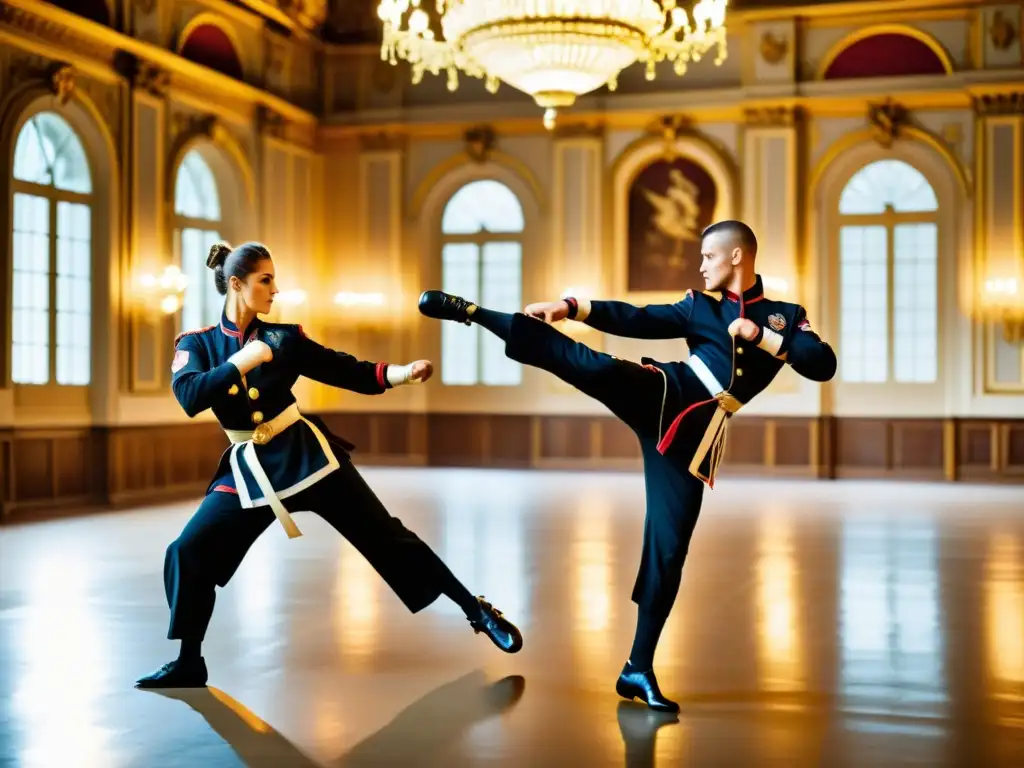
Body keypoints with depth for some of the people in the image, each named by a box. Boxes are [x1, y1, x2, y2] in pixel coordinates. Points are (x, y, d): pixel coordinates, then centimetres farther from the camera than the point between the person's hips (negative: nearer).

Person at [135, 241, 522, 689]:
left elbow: (344, 370, 2)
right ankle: (189, 663, 9)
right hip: (249, 469, 1)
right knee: (187, 554, -8)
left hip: (306, 454, 0)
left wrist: (399, 374, -11)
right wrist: (242, 362, -20)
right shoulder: (197, 344, -1)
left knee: (385, 537, 0)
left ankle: (477, 610, 7)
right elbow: (188, 397, -19)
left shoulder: (283, 336, 2)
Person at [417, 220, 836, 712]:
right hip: (659, 396, 1)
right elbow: (634, 320, 9)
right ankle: (470, 312, -17)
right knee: (590, 366, -26)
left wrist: (762, 337, -11)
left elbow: (824, 366, -4)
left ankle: (638, 668, 7)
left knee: (668, 549, -2)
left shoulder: (785, 316, 9)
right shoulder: (698, 305, 14)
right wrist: (572, 307, -2)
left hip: (689, 432, 0)